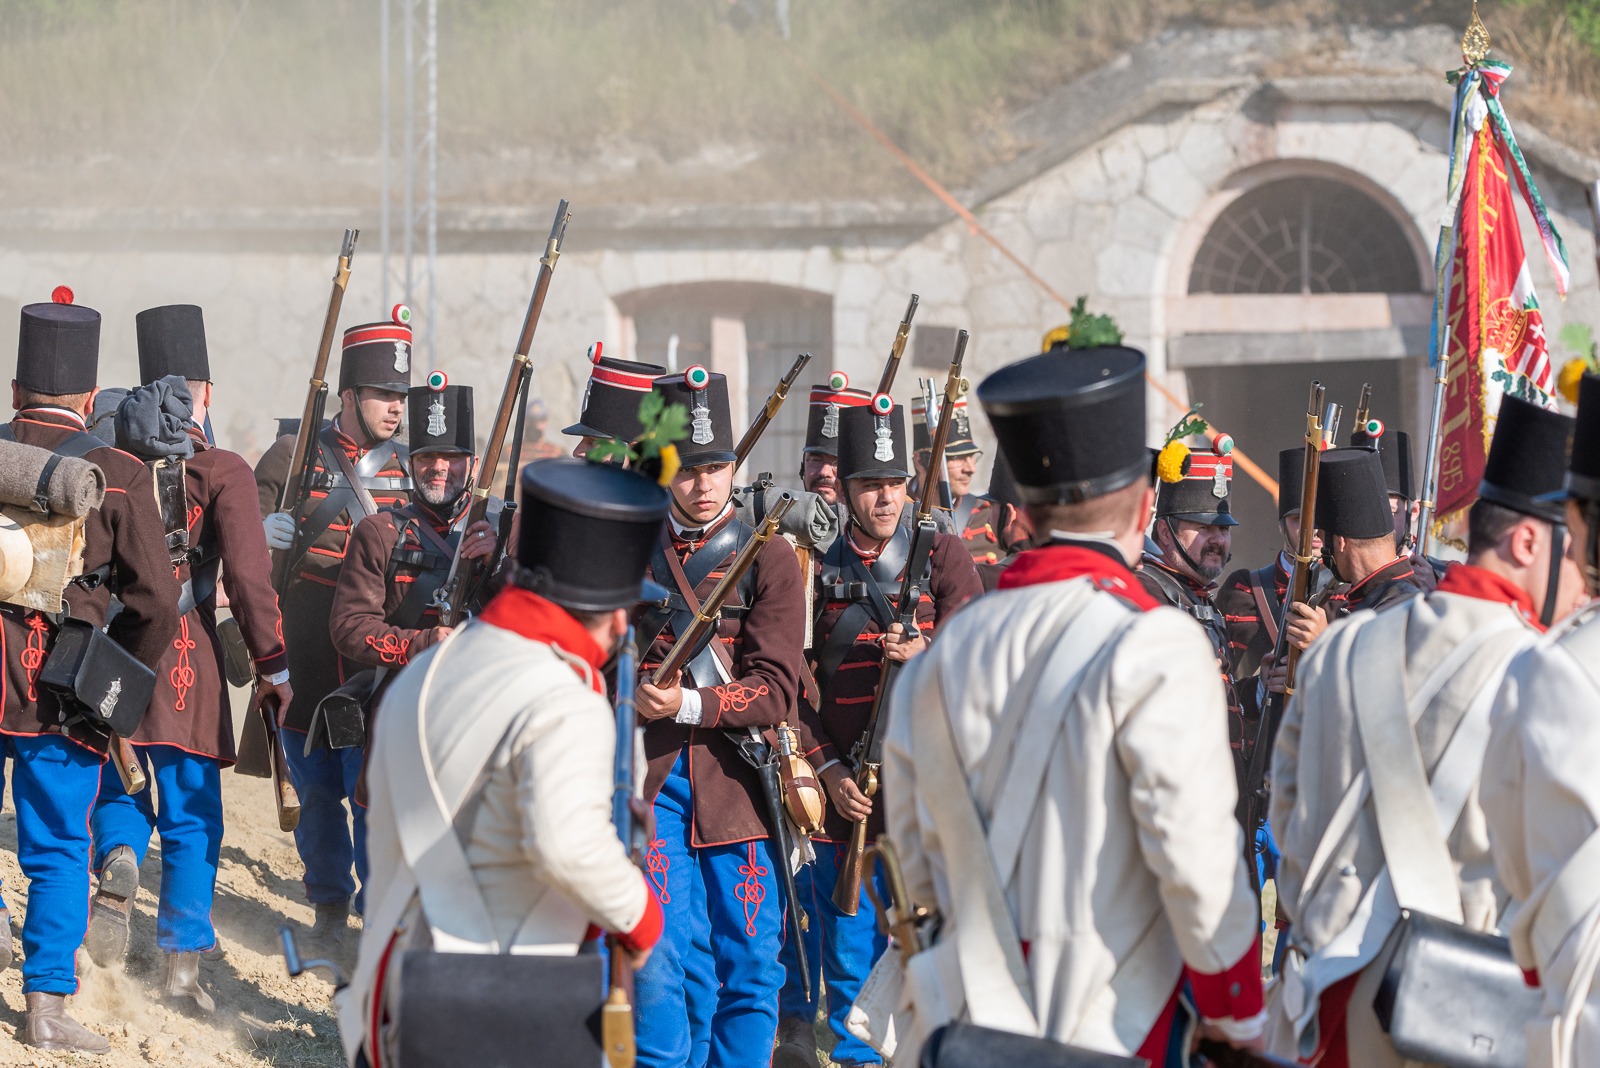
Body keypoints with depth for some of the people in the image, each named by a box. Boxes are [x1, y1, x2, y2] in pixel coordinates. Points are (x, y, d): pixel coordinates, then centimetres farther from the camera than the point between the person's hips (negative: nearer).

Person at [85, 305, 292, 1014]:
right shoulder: (221, 473, -6)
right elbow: (249, 573, -12)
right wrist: (271, 663, -6)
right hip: (186, 663, -3)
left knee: (119, 790, 21)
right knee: (191, 817, 6)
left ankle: (118, 857, -11)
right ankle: (182, 964, 4)